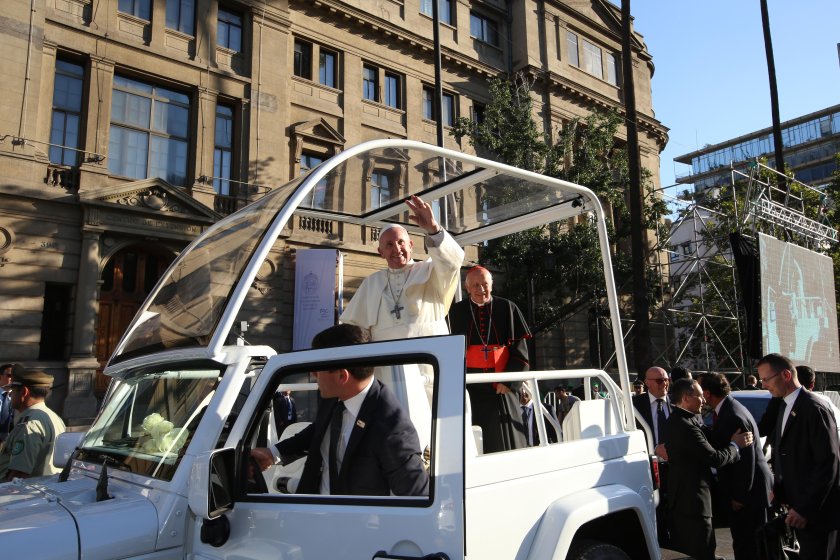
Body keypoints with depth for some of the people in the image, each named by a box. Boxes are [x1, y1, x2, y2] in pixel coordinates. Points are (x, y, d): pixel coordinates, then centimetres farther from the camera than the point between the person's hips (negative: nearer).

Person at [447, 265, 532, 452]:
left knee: (504, 437, 3)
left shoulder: (507, 308, 4)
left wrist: (509, 381, -7)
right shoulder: (456, 312, 4)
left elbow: (519, 349, 2)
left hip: (501, 386, 0)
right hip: (469, 386, 0)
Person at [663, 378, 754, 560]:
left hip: (679, 498, 10)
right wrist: (735, 444, -5)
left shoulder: (675, 420, 8)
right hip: (692, 500, -10)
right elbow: (716, 459, -20)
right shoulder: (686, 426, -24)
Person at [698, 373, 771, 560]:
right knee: (741, 539, 19)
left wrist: (740, 496, -17)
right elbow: (718, 445, 8)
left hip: (750, 489, -9)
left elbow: (746, 460, -24)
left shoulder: (734, 417, -26)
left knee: (751, 542, 4)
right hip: (738, 488, 9)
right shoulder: (725, 410, 4)